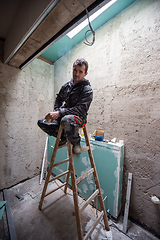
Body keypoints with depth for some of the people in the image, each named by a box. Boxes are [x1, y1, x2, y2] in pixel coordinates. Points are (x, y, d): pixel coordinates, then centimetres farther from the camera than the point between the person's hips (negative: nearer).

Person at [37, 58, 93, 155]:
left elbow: (81, 109, -22)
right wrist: (56, 112, 1)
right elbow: (58, 99, 21)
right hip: (62, 116, 7)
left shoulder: (87, 90, -10)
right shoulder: (67, 85, 10)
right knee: (41, 122, -1)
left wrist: (59, 113, -29)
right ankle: (63, 136, 16)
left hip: (78, 118, -6)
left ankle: (76, 142, -9)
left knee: (66, 120, -41)